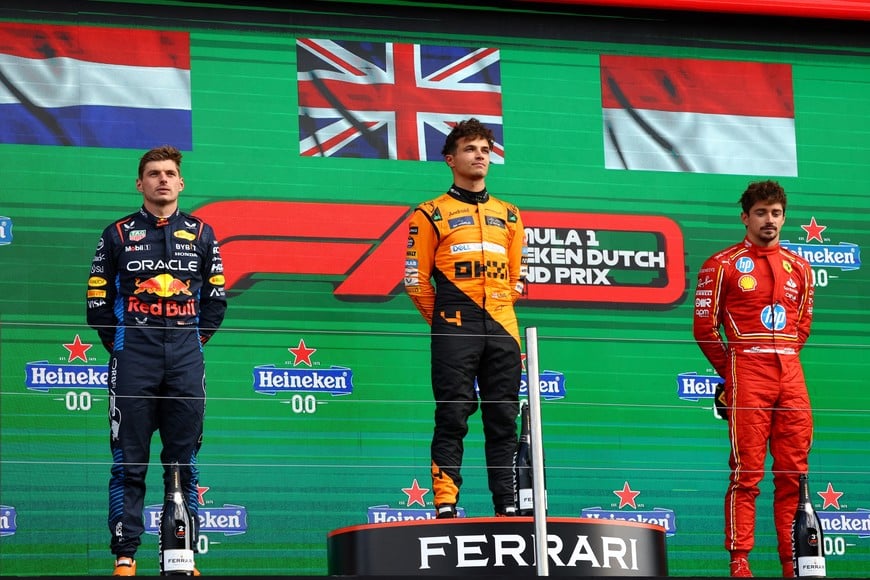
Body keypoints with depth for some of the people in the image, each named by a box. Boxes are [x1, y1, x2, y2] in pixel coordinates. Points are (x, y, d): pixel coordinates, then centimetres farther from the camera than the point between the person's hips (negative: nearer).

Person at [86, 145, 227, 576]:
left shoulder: (201, 234, 11)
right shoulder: (118, 234, 6)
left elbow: (216, 297, 14)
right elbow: (98, 298, 7)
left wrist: (196, 339, 6)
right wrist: (117, 344, 1)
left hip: (186, 361, 2)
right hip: (133, 361, -2)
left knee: (184, 460, 3)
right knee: (129, 461, -3)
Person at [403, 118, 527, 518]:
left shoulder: (509, 216, 19)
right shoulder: (431, 215, 6)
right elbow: (416, 279, 4)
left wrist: (502, 311, 13)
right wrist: (444, 321, 3)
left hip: (502, 328, 4)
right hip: (455, 332, -4)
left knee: (503, 418, 3)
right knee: (452, 417, -8)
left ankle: (507, 504, 5)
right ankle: (445, 503, -9)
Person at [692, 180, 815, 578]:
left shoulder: (799, 268, 16)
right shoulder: (723, 265, 2)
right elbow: (705, 326, 2)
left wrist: (784, 359, 13)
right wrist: (732, 373, 4)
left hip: (790, 374, 5)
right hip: (746, 372, -5)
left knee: (793, 473, 3)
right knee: (747, 473, -8)